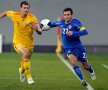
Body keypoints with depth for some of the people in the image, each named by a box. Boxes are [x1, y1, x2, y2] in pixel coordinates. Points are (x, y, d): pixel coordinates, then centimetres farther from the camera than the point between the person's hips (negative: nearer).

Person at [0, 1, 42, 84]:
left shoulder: (32, 18, -15)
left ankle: (22, 70, 55)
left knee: (26, 60, 17)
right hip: (18, 42, -2)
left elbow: (40, 32, -18)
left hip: (29, 43, 2)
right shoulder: (14, 15, -12)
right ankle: (29, 77, -19)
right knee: (26, 55, -29)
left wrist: (37, 29, -40)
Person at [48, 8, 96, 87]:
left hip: (78, 47, -2)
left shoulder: (75, 22, -18)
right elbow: (53, 23, 22)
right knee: (73, 61, -28)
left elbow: (85, 31, -30)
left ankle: (92, 72, 50)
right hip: (68, 48, 2)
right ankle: (83, 80, -20)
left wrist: (73, 33, -39)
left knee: (85, 66, 12)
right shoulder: (61, 23, -1)